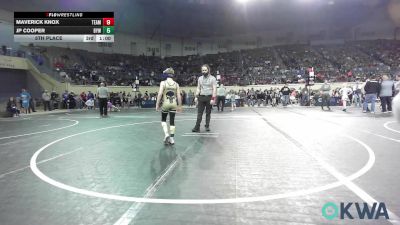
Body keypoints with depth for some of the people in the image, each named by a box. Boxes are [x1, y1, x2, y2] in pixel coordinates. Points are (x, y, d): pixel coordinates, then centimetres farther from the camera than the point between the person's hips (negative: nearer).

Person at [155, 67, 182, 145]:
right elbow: (179, 96, 2)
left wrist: (157, 104, -6)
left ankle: (166, 134, -3)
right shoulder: (176, 84, 3)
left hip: (165, 103, -2)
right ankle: (171, 138, 11)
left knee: (163, 120, 16)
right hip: (174, 104, 2)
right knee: (172, 121, 9)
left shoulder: (163, 83, -4)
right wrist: (179, 106, 9)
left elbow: (160, 94, -12)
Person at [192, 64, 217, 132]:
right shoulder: (200, 78, 10)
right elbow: (198, 88, 14)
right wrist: (196, 97, 3)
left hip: (209, 97, -3)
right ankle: (197, 127, -4)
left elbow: (214, 89, -8)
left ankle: (207, 126, 16)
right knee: (199, 113, -2)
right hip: (201, 97, 3)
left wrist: (213, 99, -16)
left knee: (208, 113, 6)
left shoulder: (212, 78, -3)